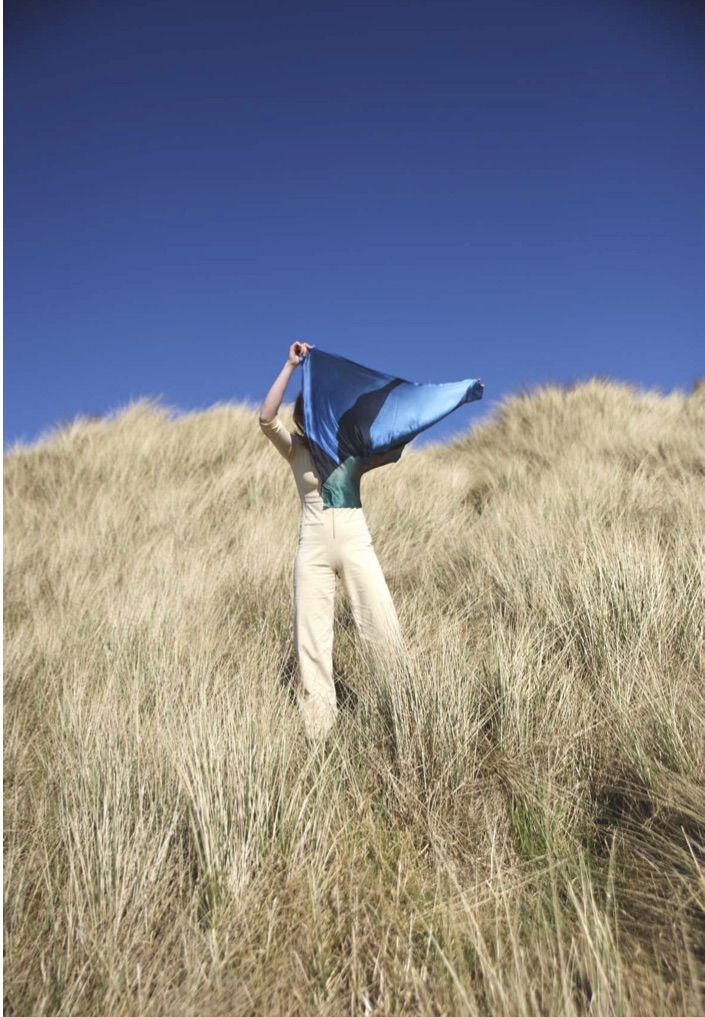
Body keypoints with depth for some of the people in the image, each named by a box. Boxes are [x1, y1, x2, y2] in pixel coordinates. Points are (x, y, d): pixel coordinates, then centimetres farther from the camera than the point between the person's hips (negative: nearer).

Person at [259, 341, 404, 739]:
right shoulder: (296, 449, 7)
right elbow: (267, 417, -9)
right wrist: (291, 366, -11)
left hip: (356, 544, 1)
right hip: (314, 549, 0)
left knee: (383, 628, -3)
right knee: (312, 637, 0)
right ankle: (318, 726, 8)